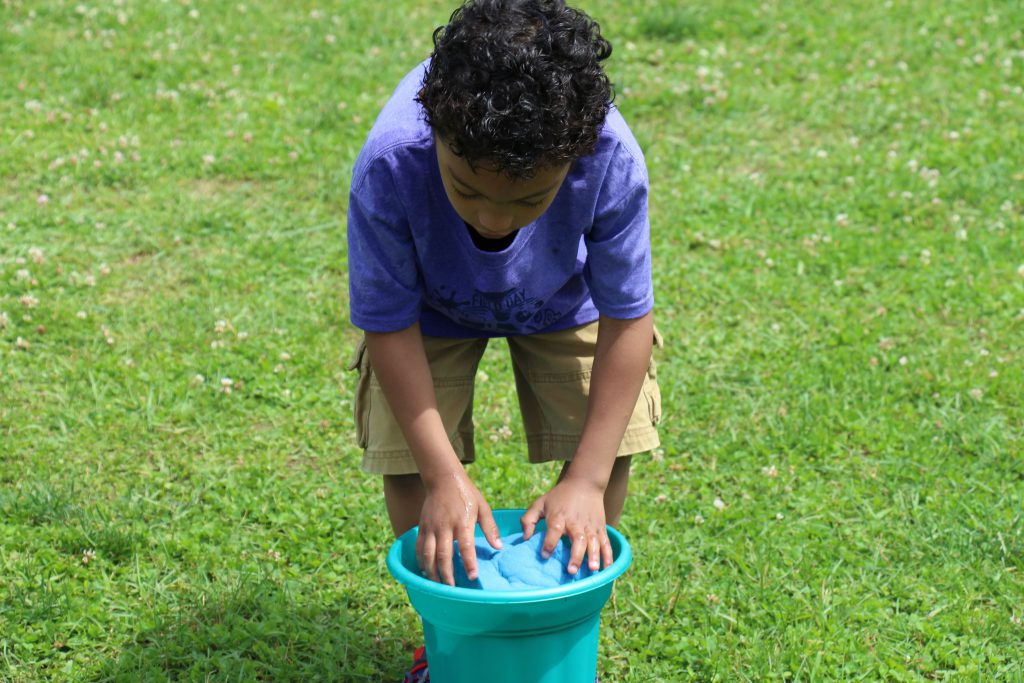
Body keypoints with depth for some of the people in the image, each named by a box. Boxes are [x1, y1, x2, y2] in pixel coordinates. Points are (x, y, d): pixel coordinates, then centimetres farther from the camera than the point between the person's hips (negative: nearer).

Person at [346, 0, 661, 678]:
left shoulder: (613, 162, -40)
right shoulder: (388, 169, -42)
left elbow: (627, 320, -27)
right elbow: (390, 327, -27)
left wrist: (586, 481, -27)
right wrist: (446, 477, -29)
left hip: (564, 302, 1)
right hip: (434, 305, 0)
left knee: (607, 448, -7)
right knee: (409, 463, -10)